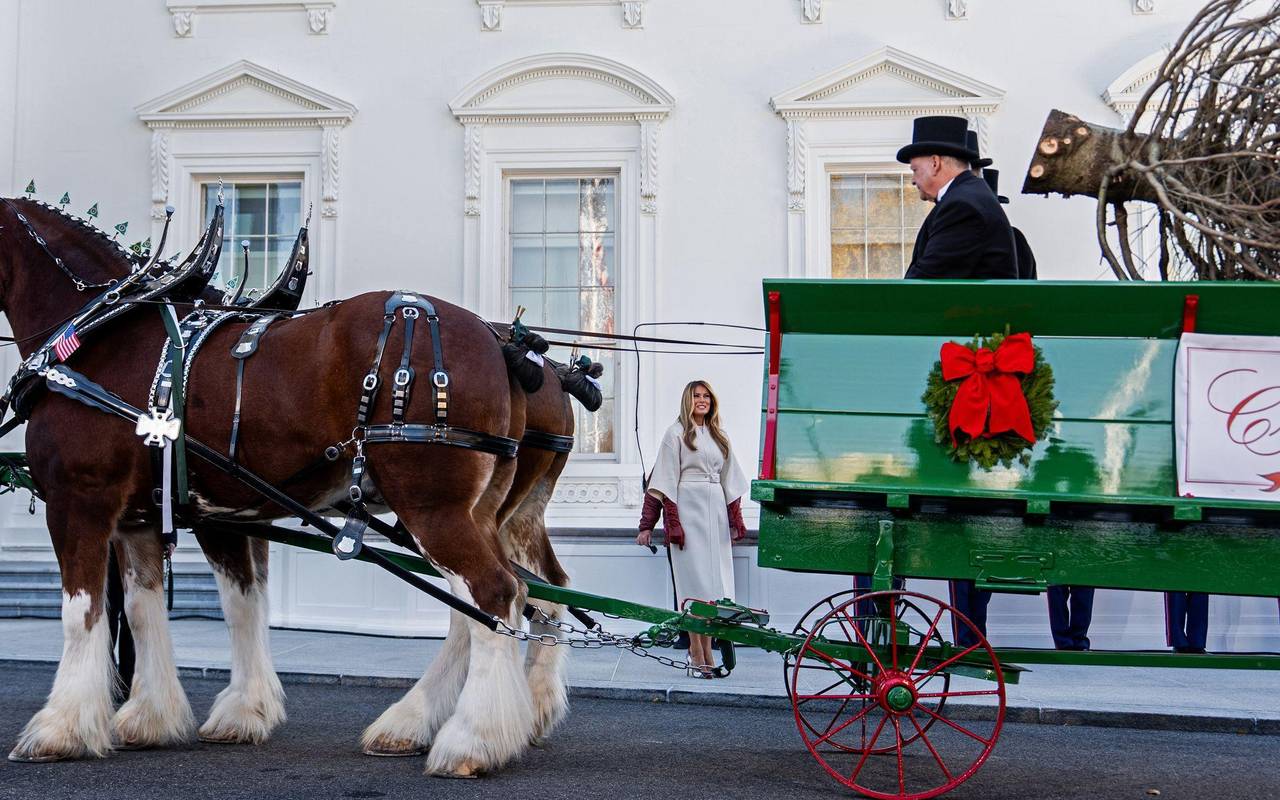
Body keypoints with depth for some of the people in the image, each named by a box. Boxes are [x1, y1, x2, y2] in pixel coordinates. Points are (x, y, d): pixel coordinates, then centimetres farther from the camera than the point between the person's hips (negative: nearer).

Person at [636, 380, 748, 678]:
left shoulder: (719, 437, 19)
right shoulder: (677, 433, 3)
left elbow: (730, 482, 22)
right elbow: (665, 480, -3)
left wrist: (736, 520, 14)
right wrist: (648, 525, -8)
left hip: (715, 509, 5)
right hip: (688, 507, -5)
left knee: (715, 580, 1)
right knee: (695, 577, -8)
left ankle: (705, 650, 6)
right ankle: (697, 653, -7)